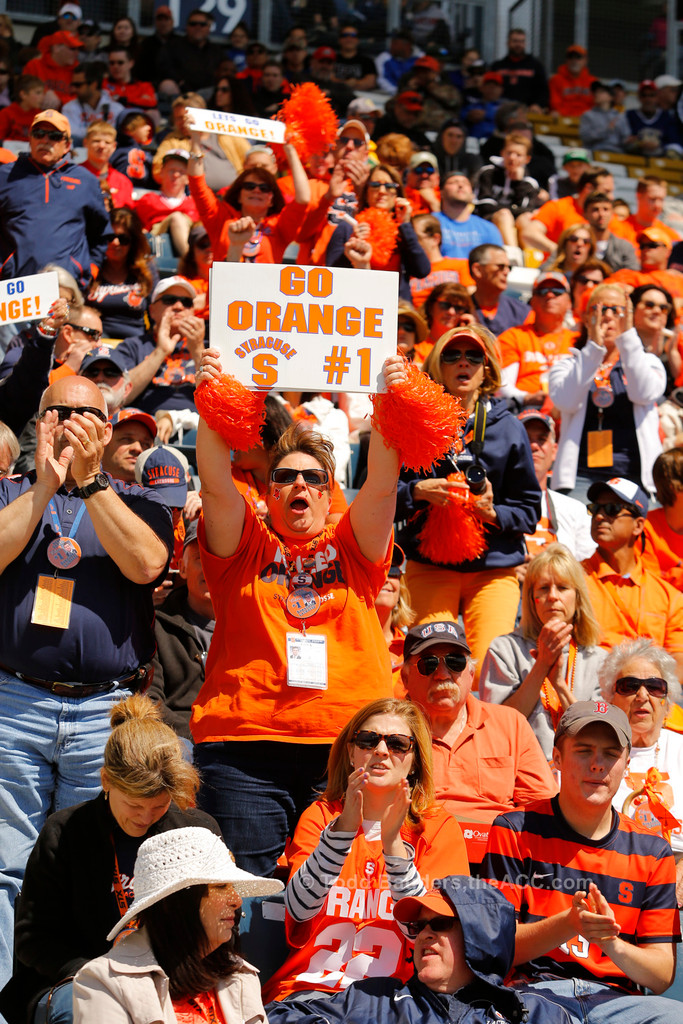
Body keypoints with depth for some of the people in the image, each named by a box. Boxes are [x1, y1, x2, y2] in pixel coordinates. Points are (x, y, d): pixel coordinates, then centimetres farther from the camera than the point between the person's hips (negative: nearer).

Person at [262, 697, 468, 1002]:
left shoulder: (438, 827, 8)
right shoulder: (320, 816, 12)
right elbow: (298, 909, -6)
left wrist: (393, 845, -17)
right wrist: (343, 829, -18)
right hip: (310, 986, 0)